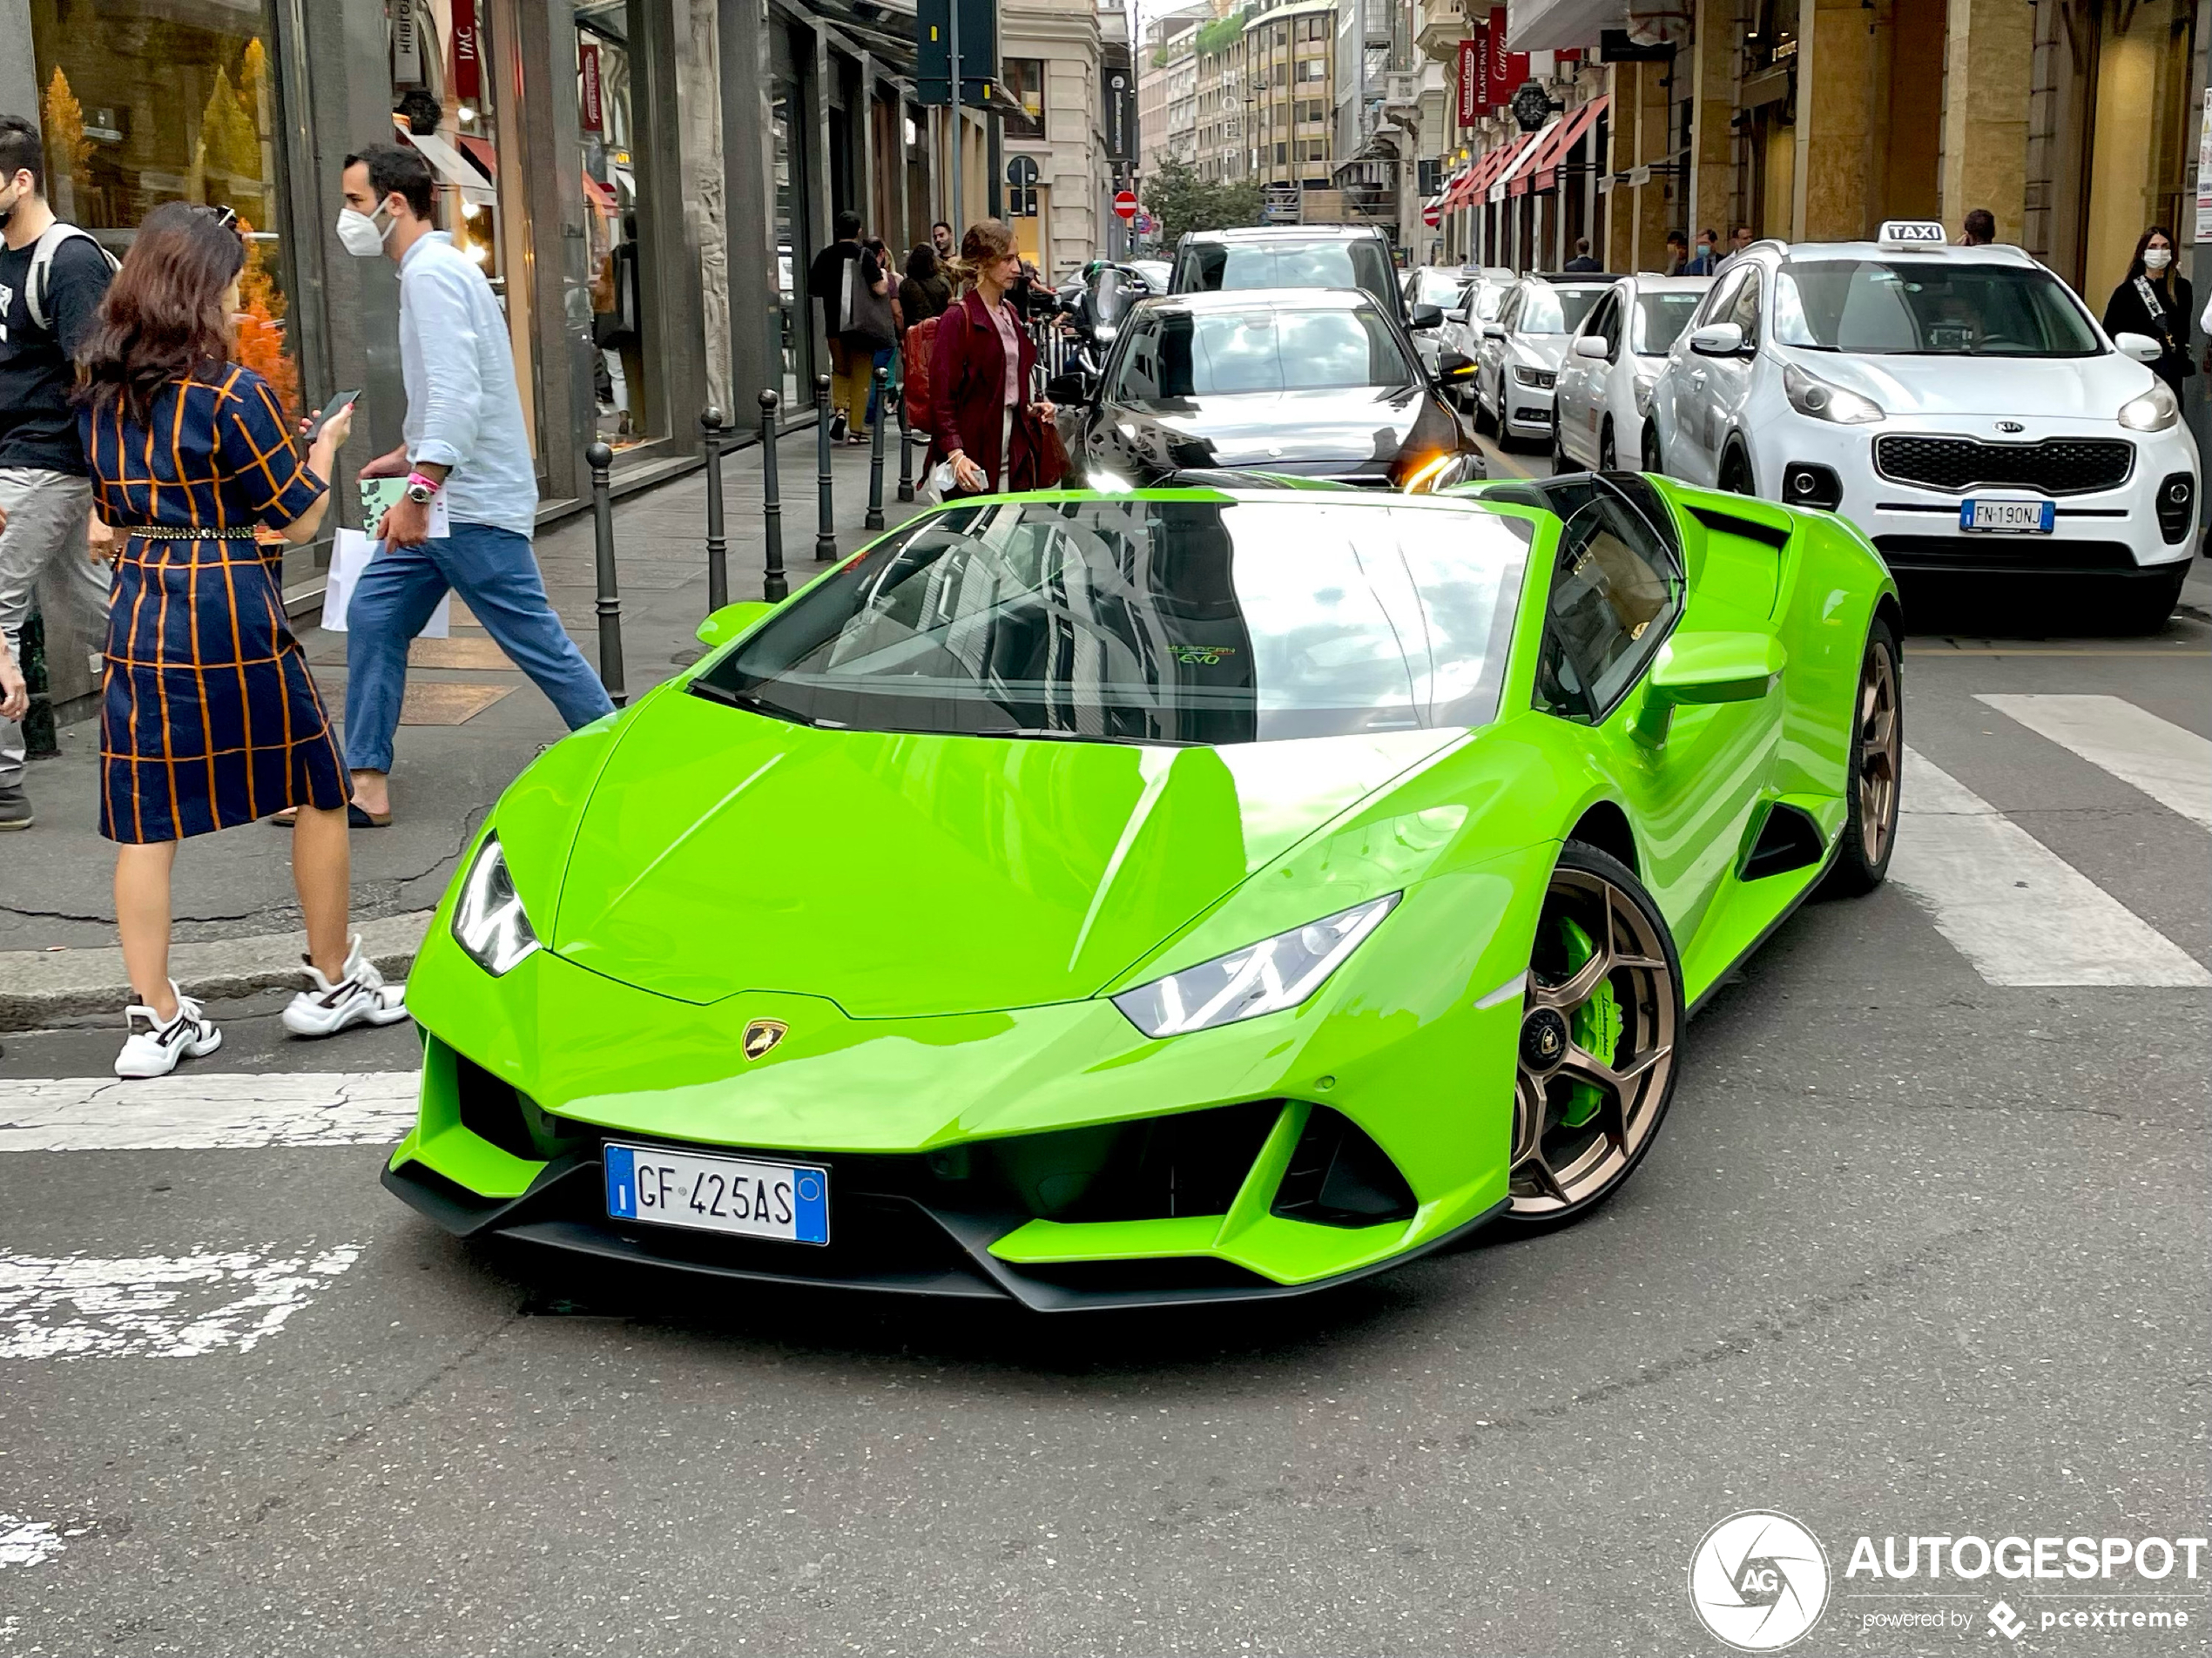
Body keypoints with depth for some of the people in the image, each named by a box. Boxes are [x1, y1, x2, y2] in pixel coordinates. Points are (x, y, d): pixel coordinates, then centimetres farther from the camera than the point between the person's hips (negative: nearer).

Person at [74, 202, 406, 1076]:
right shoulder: (232, 393, -12)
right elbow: (299, 520, -5)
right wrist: (323, 447, 11)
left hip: (137, 604, 6)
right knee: (317, 792, 13)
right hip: (231, 607, -6)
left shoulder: (99, 396, 7)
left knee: (146, 822, 7)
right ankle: (333, 981, 22)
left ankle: (155, 1019, 8)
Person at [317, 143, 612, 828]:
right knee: (373, 618, 8)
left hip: (470, 502, -10)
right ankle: (365, 783, 11)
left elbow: (458, 392, -26)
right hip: (443, 500, 10)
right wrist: (406, 454, 23)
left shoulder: (433, 273, -16)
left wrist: (419, 490, -30)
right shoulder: (430, 270, 16)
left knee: (535, 639, -3)